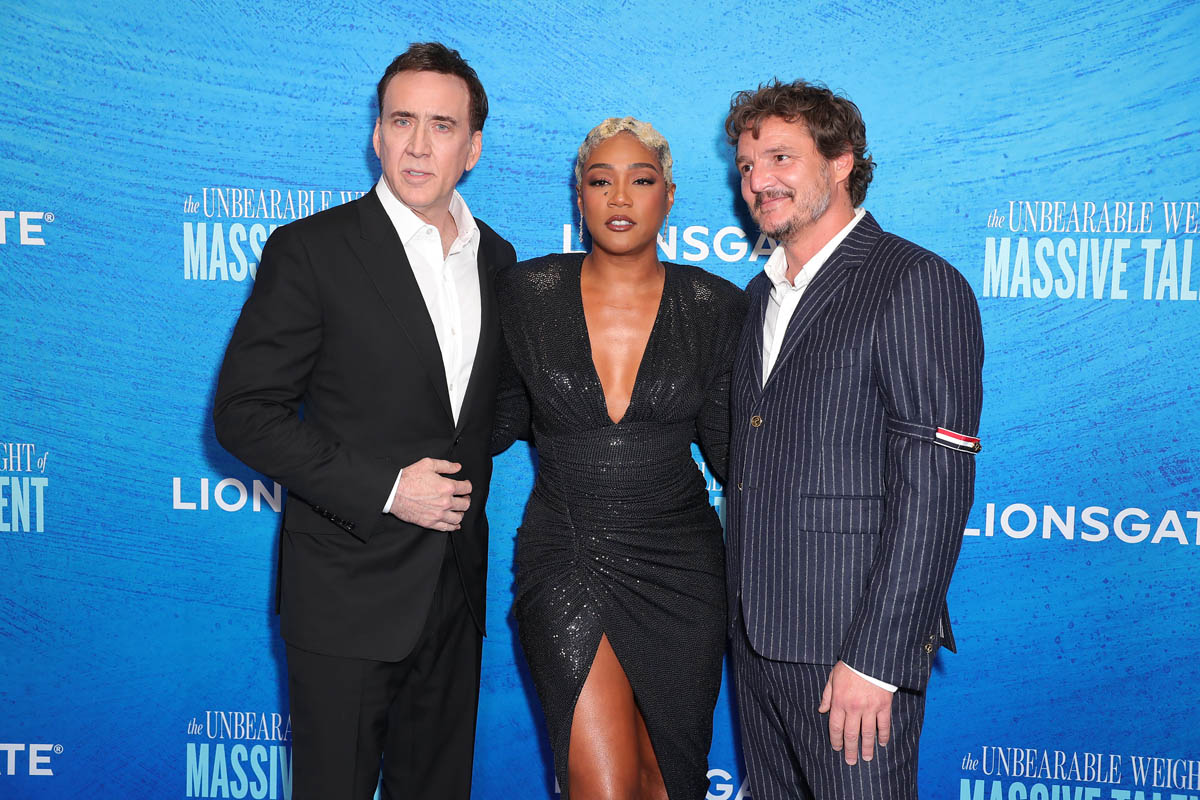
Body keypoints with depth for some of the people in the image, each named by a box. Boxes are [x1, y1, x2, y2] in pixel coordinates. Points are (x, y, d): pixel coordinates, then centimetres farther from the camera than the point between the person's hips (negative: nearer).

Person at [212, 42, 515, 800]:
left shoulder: (496, 256, 8)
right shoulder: (311, 249, -9)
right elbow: (246, 412, -12)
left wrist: (461, 477, 6)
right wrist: (384, 488, -18)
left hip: (456, 586, 5)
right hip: (348, 589, -5)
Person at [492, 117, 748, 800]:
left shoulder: (713, 307, -2)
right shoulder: (528, 292, -3)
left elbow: (728, 444, 4)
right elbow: (505, 418, 8)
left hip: (678, 565, 1)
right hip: (565, 562, -1)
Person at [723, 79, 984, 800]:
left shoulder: (919, 285, -11)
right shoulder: (764, 292, 14)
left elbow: (933, 487, -17)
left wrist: (875, 658, -19)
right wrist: (741, 614, 12)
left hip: (850, 649, -7)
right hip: (756, 633, 8)